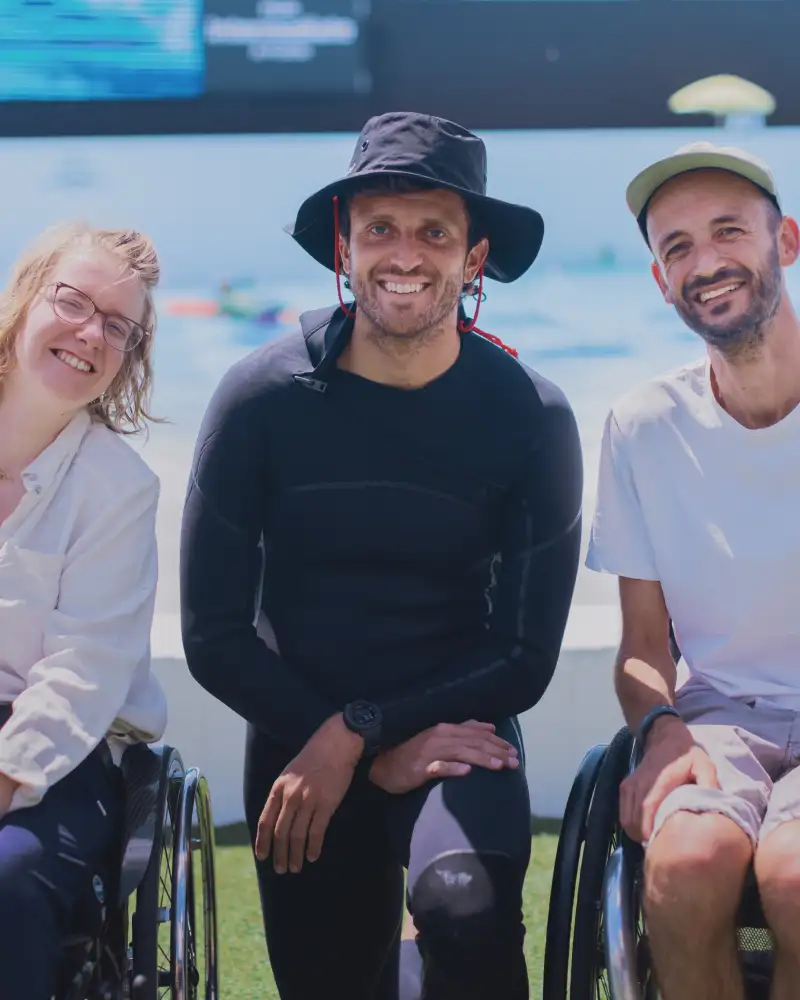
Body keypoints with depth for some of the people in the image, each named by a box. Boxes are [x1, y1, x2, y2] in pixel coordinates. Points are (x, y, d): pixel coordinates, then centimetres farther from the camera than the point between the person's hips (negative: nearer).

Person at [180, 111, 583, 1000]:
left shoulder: (530, 418, -9)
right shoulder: (260, 398, -9)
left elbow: (527, 659, -6)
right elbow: (212, 635, -7)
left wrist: (356, 731, -16)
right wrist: (383, 757, -14)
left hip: (455, 728, -2)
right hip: (296, 739, 2)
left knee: (468, 915, -31)